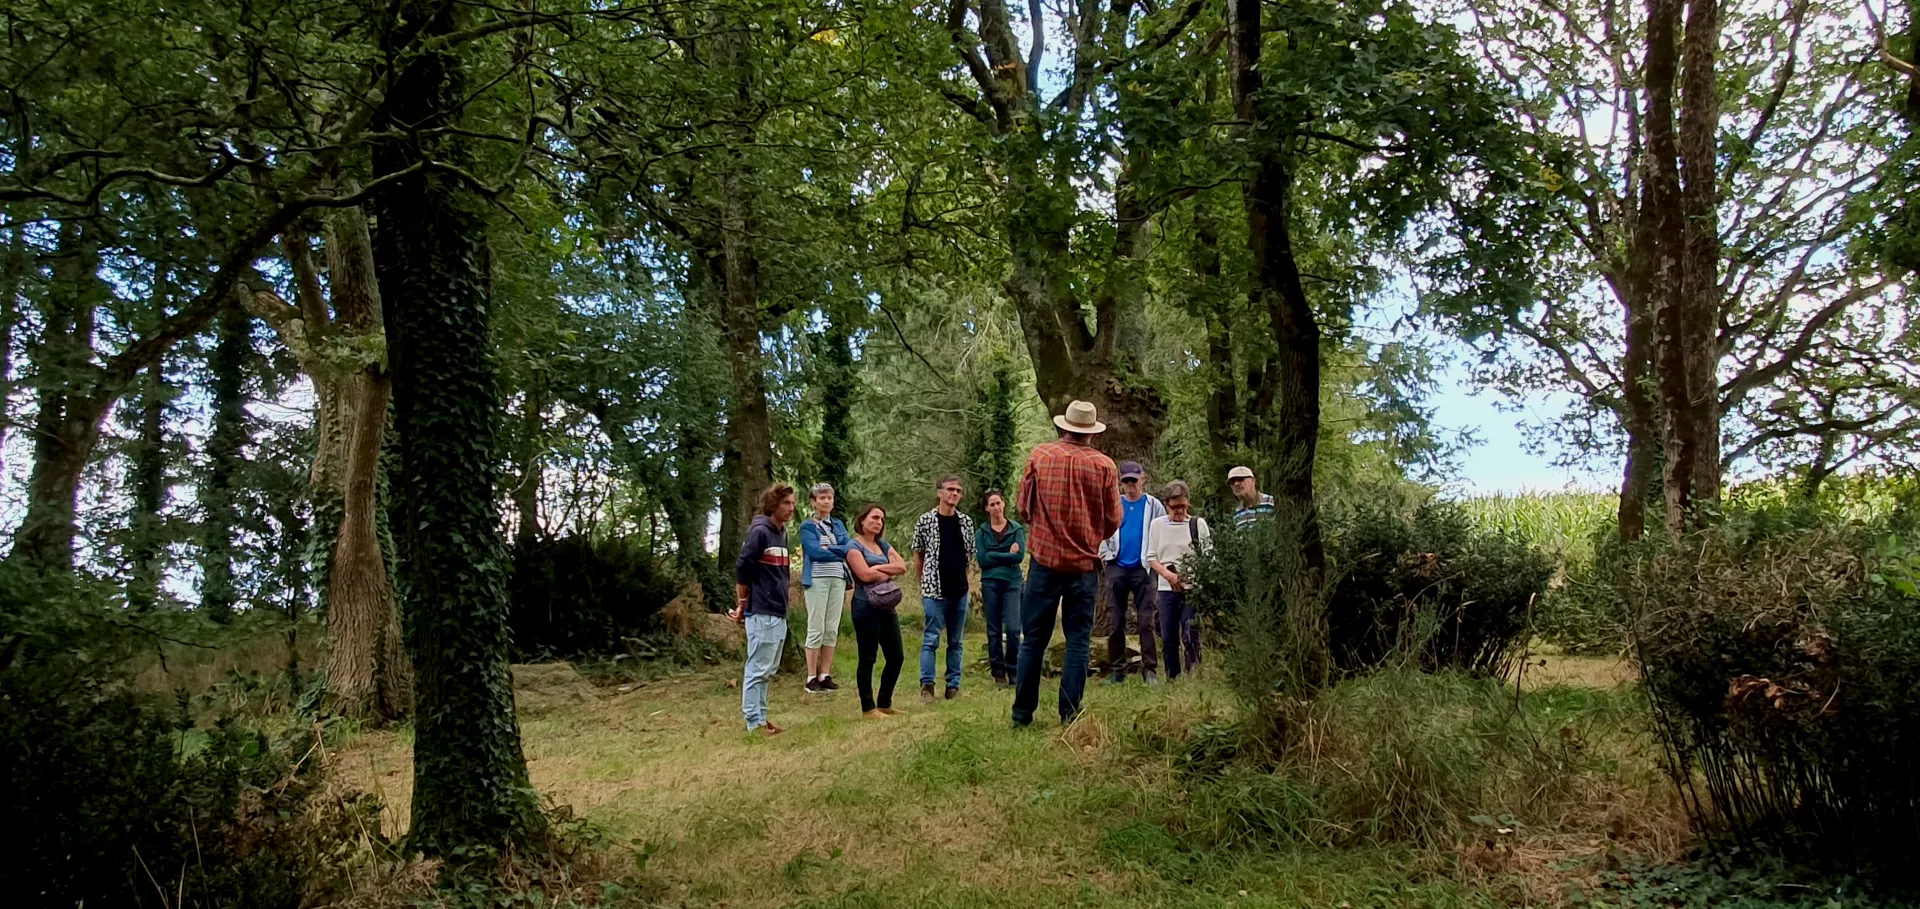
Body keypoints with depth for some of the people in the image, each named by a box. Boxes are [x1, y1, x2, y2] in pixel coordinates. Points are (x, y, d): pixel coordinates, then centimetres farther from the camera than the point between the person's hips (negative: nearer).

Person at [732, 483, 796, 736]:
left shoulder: (782, 534, 13)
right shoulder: (759, 532, -13)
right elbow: (741, 570, -14)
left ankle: (760, 717, 21)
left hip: (779, 615, 9)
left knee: (767, 671, 14)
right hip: (762, 614, -9)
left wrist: (781, 601, 16)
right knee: (758, 670, -3)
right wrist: (742, 606, -7)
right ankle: (754, 722, 3)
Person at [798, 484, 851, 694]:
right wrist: (840, 552, -5)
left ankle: (826, 676, 10)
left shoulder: (838, 525, 17)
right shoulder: (807, 526, 2)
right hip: (817, 579, -5)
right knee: (816, 630, -6)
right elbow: (814, 551, -13)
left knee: (832, 630, 5)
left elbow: (851, 548, 3)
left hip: (838, 579, 5)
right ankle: (812, 678, -1)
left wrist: (829, 548, -8)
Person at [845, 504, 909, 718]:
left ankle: (884, 704, 19)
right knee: (868, 658, -3)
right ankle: (868, 708, 4)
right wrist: (890, 572, -3)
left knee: (895, 657, 7)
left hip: (887, 606, 8)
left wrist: (878, 568, -9)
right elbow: (866, 574, -17)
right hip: (866, 606, -7)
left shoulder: (883, 545, 18)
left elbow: (902, 566, 3)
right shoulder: (854, 546, -4)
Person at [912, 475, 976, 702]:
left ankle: (953, 686, 15)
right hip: (934, 590, -4)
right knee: (931, 639, -5)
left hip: (960, 590, 4)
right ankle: (926, 685, -2)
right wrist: (924, 584, 6)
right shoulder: (925, 521, -3)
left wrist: (961, 577, 11)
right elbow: (918, 555, 3)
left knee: (955, 641, 9)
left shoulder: (966, 522, 7)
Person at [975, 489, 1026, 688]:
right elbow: (982, 560, -5)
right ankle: (998, 672, 12)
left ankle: (1013, 671, 3)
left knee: (1013, 629, -10)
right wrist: (1007, 555, -6)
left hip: (1012, 582, -1)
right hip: (990, 583, 1)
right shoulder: (982, 532, 6)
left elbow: (1020, 555, -7)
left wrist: (994, 556, -6)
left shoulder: (1016, 528, 5)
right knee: (994, 631, 4)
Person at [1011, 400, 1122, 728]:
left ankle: (1022, 713, 11)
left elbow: (1023, 506, 4)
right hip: (1084, 564, 0)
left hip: (1045, 558, 0)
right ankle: (1070, 715, 5)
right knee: (1078, 640, 6)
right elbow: (1113, 520, 3)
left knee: (1034, 639, 8)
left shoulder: (1040, 455, -3)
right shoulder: (1105, 465, -3)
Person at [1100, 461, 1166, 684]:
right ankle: (1116, 670, 9)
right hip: (1117, 568, 2)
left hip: (1143, 569, -2)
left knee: (1145, 621, -2)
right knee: (1115, 622, 4)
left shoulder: (1153, 505, 2)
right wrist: (1106, 555, -2)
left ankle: (1149, 670, 0)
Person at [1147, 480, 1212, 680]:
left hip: (1192, 588, -2)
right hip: (1167, 589, 3)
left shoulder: (1198, 523, 2)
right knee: (1168, 638, 5)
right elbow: (1151, 557, 7)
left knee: (1190, 637, -7)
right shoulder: (1157, 524, 7)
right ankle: (1172, 680, 14)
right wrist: (1169, 575, -9)